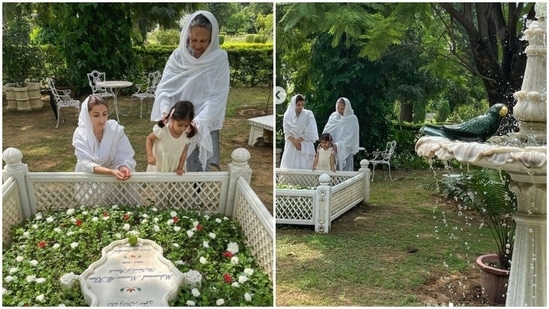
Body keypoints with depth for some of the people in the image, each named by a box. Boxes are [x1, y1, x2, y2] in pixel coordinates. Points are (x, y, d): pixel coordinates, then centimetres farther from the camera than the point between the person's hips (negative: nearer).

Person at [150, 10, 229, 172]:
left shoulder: (219, 59, -8)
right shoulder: (178, 56, -2)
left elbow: (218, 97, -14)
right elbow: (164, 88, -5)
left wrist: (199, 121, -27)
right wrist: (165, 110, -25)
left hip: (205, 126, -2)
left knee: (200, 171, 3)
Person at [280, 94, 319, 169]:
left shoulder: (308, 114, -5)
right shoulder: (288, 115, 1)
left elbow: (309, 133, -8)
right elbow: (287, 132, 0)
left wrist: (298, 140, -11)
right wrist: (294, 142, -14)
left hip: (305, 146, -2)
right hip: (291, 146, 2)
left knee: (304, 167, -5)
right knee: (290, 166, -1)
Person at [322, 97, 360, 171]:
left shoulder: (352, 119, -4)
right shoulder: (333, 116, 7)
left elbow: (350, 137, -10)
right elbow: (327, 130, 2)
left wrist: (338, 145, -20)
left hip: (345, 152, -3)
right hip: (333, 150, 3)